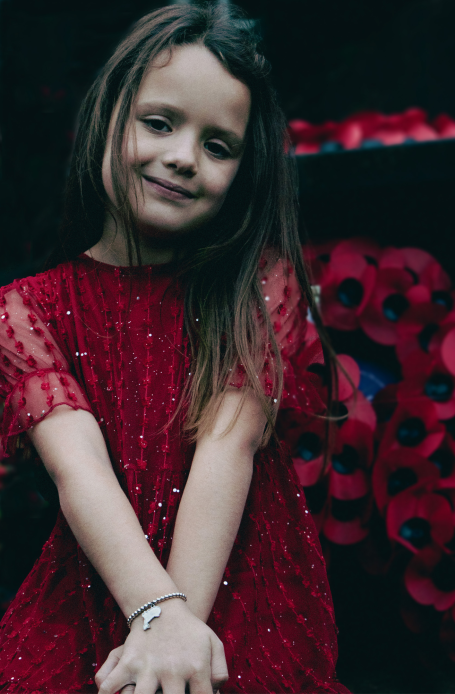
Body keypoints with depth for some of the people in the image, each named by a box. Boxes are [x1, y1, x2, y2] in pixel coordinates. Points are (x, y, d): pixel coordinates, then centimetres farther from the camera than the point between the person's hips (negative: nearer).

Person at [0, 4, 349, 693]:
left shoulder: (263, 280, 4)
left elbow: (229, 440, -10)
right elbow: (76, 463, -11)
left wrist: (182, 619, -22)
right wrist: (158, 611, -27)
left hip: (245, 578, 0)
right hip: (96, 589, 1)